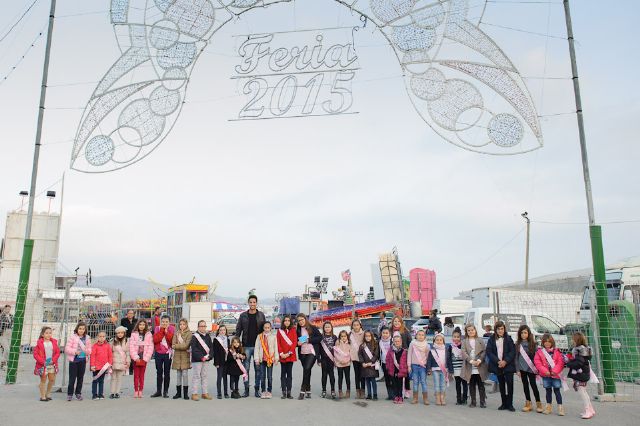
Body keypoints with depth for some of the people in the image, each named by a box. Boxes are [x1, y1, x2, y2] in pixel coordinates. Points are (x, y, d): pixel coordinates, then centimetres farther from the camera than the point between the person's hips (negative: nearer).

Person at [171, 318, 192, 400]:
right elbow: (173, 345, 0)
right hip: (177, 356, 3)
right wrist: (181, 346, -13)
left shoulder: (189, 334, -3)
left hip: (185, 356, -3)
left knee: (185, 374, -2)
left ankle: (185, 393, 6)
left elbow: (186, 345, -12)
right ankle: (178, 392, 18)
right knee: (178, 375, 9)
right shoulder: (176, 333, 9)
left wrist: (176, 346, -7)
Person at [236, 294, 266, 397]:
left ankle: (257, 389, 12)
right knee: (246, 368, 3)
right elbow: (238, 330, 6)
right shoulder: (243, 315, 4)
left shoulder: (261, 315, 5)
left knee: (258, 368, 4)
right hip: (246, 346, 0)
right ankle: (246, 389, 11)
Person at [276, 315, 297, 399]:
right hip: (282, 356, 1)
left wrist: (289, 353, -10)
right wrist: (281, 353, -9)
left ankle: (289, 392, 4)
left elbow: (295, 342, -2)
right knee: (283, 373, 3)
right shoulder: (280, 331, 7)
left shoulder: (293, 330, 5)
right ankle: (284, 392, 5)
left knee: (289, 373, 2)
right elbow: (278, 343, 3)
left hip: (290, 355, -1)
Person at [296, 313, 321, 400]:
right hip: (302, 353, 4)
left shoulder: (313, 328, -2)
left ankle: (303, 390, -12)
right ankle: (308, 391, 19)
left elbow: (320, 337, -5)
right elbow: (296, 341, 19)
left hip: (312, 352, -4)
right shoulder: (298, 330, 10)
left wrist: (309, 340, -13)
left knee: (307, 369, -18)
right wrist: (297, 343, -4)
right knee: (306, 371, 7)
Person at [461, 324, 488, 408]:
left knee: (481, 385, 4)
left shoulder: (480, 341, 7)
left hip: (480, 367, -1)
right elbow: (464, 353, -3)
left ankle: (483, 402, 12)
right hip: (469, 368, 1)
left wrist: (479, 360, -15)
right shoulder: (464, 342, 7)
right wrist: (471, 361, -16)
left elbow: (484, 352, 0)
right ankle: (473, 402, 16)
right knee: (471, 385, 7)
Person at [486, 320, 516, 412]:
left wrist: (505, 361, -15)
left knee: (509, 383, -6)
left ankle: (510, 404, 2)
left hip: (508, 365, -2)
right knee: (501, 385, 9)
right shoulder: (491, 339, 4)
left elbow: (513, 351, -3)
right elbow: (489, 352, -2)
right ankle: (504, 403, 17)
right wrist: (498, 361, -13)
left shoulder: (508, 339, 2)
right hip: (497, 366, 2)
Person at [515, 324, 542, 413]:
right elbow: (516, 357, 6)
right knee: (525, 385, 10)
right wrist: (517, 369, 3)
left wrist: (536, 368, -6)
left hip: (531, 368, -3)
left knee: (533, 385, -2)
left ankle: (538, 403, 9)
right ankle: (528, 404, 19)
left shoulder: (533, 343, -4)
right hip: (522, 368, 3)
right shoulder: (518, 344, 3)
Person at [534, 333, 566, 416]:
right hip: (545, 375, 2)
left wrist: (555, 371, -14)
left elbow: (560, 362, -6)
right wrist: (545, 371, -12)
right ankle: (549, 407, 22)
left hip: (555, 374, -2)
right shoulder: (539, 352, 0)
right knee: (548, 390, 12)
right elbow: (537, 362, -4)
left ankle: (560, 407, 6)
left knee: (557, 390, 0)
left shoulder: (557, 351, -1)